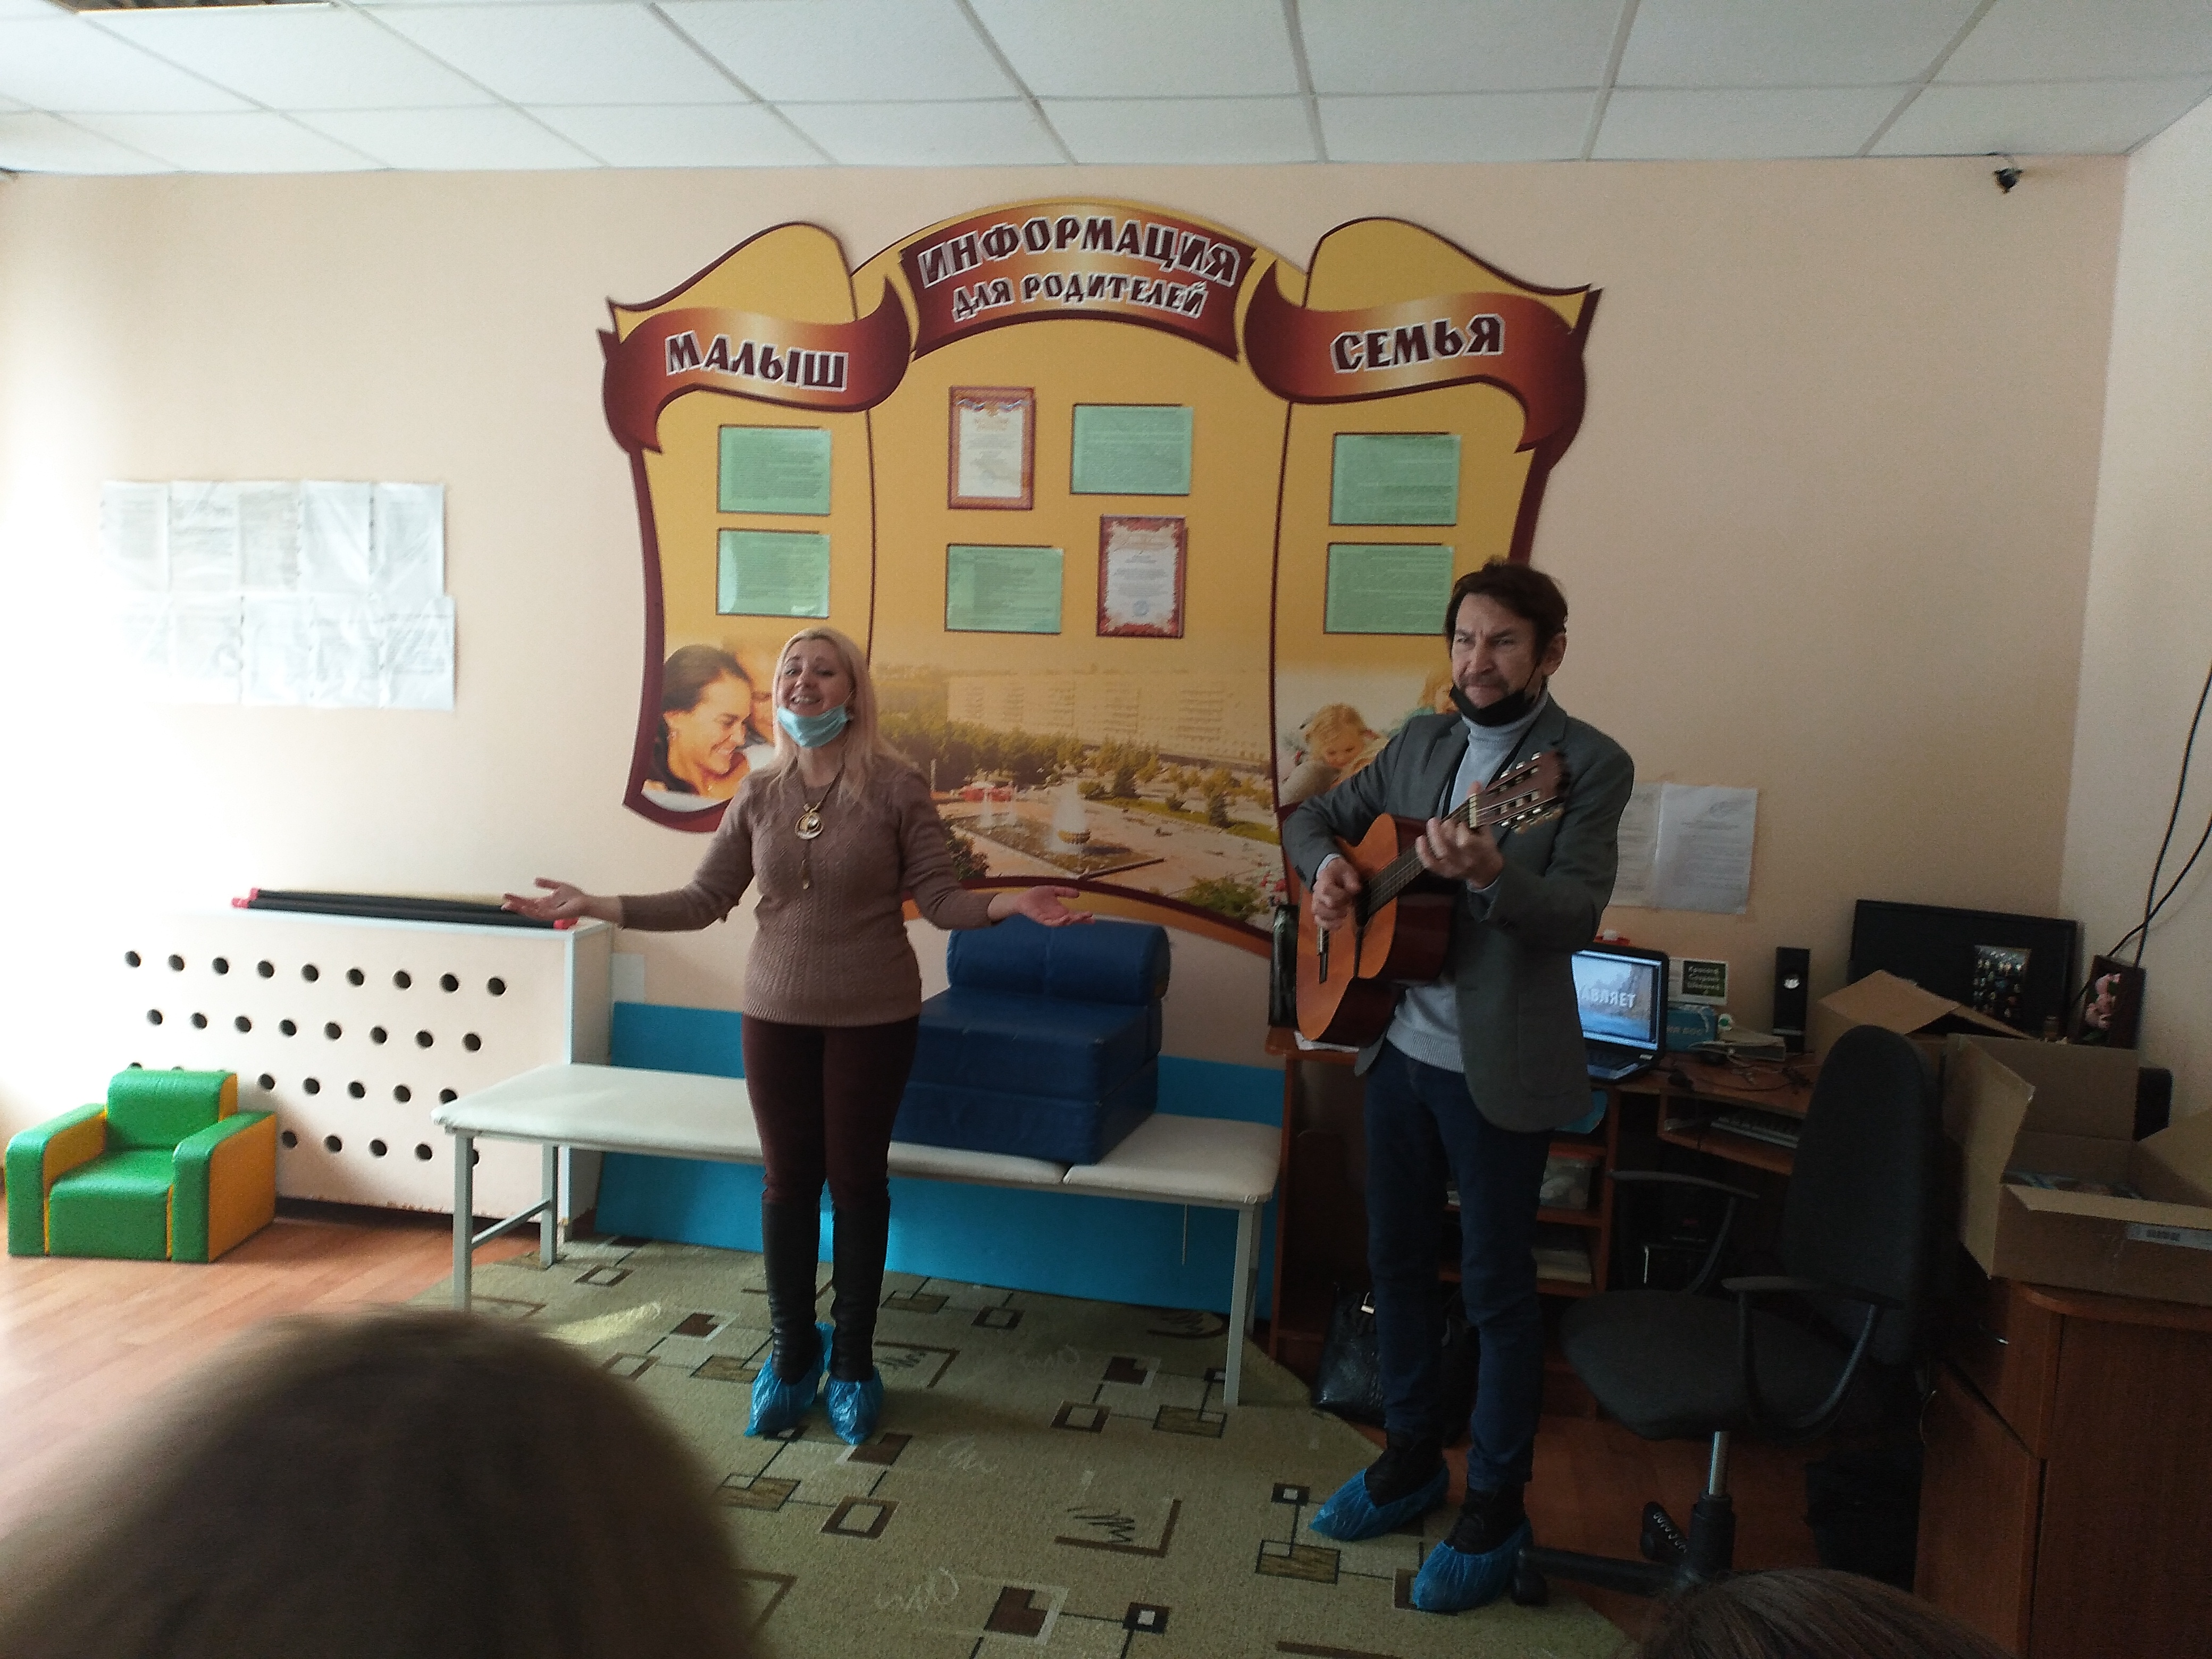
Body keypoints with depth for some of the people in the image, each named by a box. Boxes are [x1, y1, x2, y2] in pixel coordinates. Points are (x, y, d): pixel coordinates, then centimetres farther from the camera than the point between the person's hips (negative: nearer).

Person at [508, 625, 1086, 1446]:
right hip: (777, 1012, 3)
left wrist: (1007, 903, -30)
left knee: (857, 1182, 8)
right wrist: (596, 905, -3)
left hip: (873, 1017, -3)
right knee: (787, 1182, 10)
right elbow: (703, 900, 3)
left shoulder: (896, 787, -8)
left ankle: (851, 1361, 25)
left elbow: (940, 897, -11)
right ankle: (792, 1355, 29)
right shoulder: (760, 795, 1)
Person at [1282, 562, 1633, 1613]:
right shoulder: (1421, 742, 8)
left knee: (1495, 1284, 6)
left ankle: (1495, 1509, 24)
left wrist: (1487, 871, -38)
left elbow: (1577, 916, -20)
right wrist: (1327, 867, -6)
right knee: (1396, 1258, 16)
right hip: (1400, 1046, 6)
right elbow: (1314, 816, 16)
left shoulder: (1588, 764, -10)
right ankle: (1410, 1458, 36)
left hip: (1496, 1067, -6)